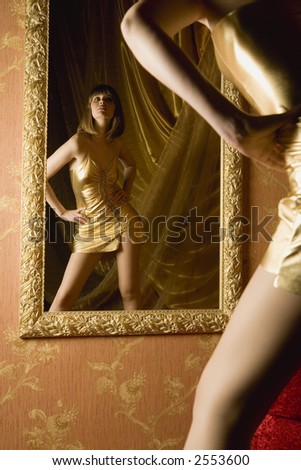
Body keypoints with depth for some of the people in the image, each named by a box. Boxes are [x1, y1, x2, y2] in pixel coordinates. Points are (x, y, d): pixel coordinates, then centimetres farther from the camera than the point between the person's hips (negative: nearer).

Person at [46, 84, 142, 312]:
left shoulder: (116, 142, 2)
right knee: (65, 297, -2)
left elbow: (131, 165, 25)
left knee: (130, 292, 3)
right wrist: (62, 212, -5)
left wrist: (127, 191, 9)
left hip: (123, 220, 3)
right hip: (91, 227, -3)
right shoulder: (78, 142, -13)